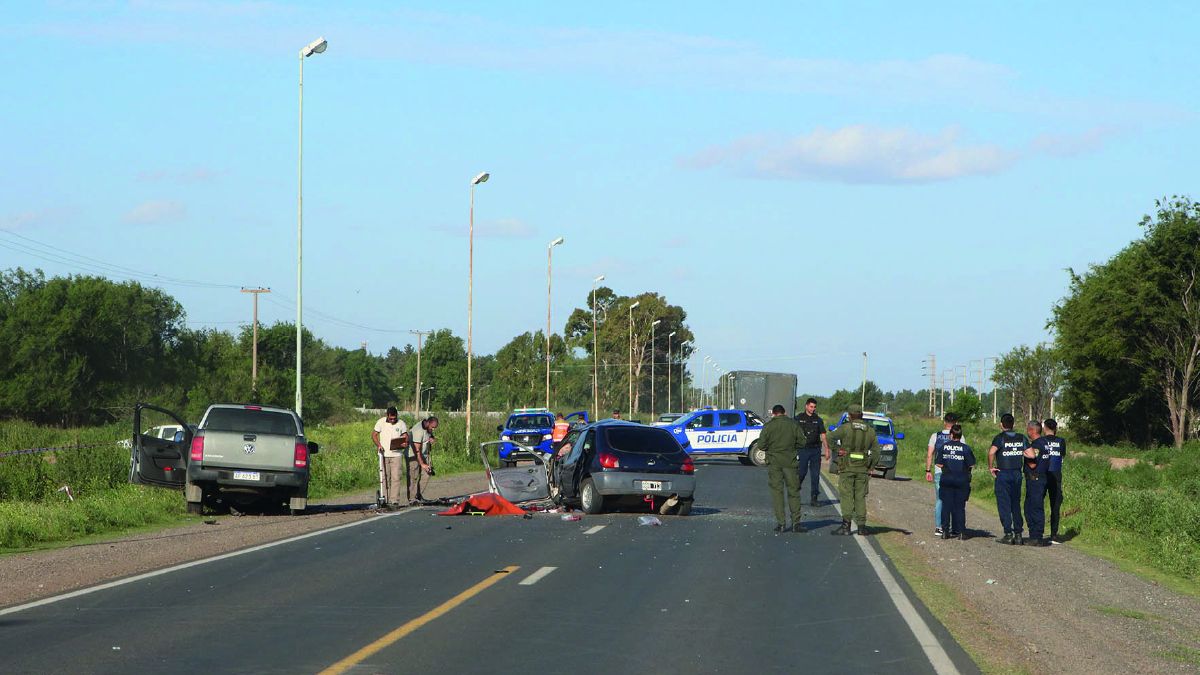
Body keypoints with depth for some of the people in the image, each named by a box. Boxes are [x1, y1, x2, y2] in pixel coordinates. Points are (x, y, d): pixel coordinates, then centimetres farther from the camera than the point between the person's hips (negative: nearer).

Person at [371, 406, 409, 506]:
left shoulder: (401, 423, 2)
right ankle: (385, 499, 11)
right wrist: (378, 445, -11)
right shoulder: (381, 422, 1)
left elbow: (405, 436, 9)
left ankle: (395, 500, -7)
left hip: (396, 454, 0)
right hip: (384, 454, 0)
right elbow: (374, 435, 6)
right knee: (385, 478, 4)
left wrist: (405, 443, -14)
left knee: (395, 478, -7)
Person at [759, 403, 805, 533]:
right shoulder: (793, 425, 1)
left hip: (774, 462, -1)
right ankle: (796, 522, 2)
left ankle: (781, 523, -1)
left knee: (776, 491, 4)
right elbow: (802, 442, 1)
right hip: (790, 462, 1)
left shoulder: (768, 426, -3)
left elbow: (761, 445, -6)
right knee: (793, 491, 6)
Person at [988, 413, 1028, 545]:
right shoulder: (1021, 438, 6)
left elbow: (991, 451, -24)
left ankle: (1008, 534, -4)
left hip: (1003, 474, -5)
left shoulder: (1000, 438, -8)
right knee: (1016, 504, 11)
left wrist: (990, 467, -13)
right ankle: (1018, 534, 8)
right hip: (1017, 474, 5)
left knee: (1004, 505, 0)